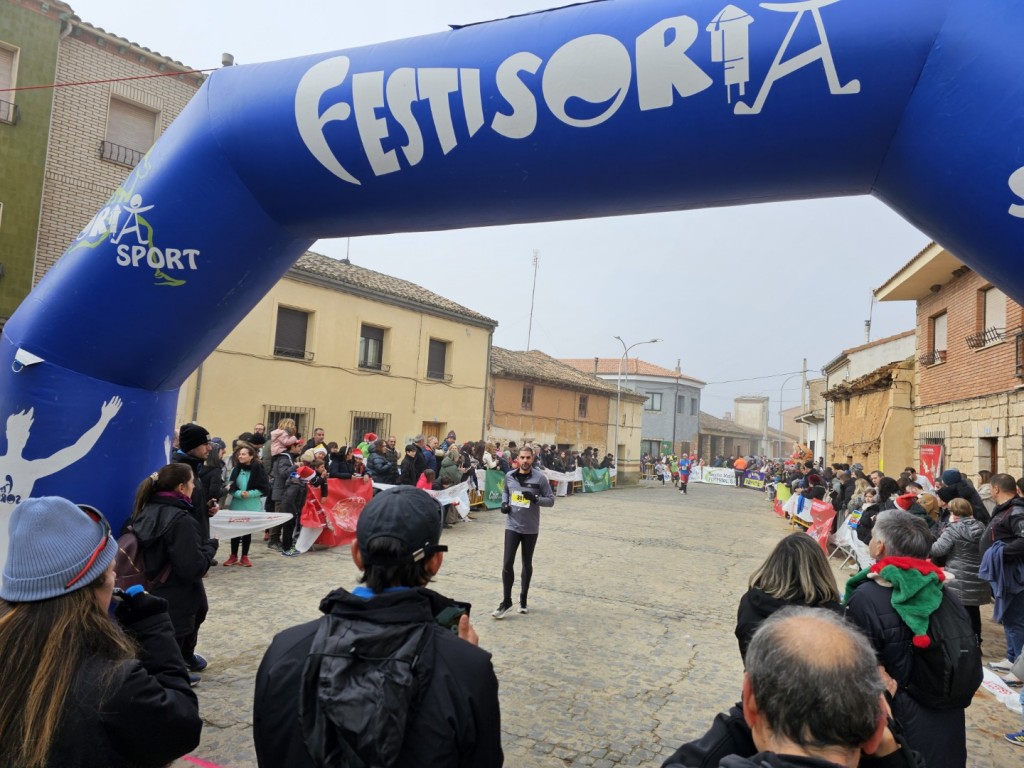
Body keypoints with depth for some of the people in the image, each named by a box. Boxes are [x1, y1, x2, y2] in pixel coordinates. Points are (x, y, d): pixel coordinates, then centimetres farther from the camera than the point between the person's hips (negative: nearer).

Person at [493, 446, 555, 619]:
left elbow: (551, 500, -5)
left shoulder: (540, 478, -10)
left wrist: (535, 498, -22)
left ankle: (523, 599, 29)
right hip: (512, 526, 1)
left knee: (527, 564, 13)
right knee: (507, 563, -4)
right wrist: (504, 503, 0)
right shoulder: (509, 476, 0)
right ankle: (506, 602, 8)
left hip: (530, 528, -1)